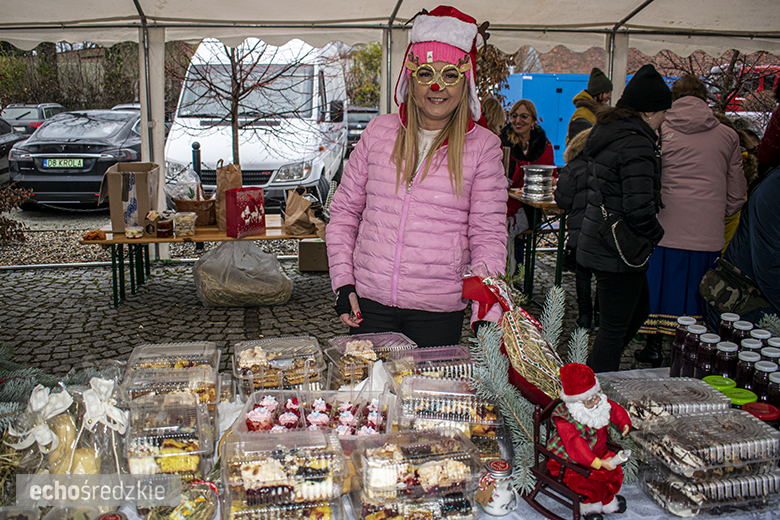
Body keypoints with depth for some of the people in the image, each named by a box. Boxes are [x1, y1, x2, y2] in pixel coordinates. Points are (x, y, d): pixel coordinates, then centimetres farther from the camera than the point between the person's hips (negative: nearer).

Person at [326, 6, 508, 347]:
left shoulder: (482, 146, -1)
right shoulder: (380, 131, 4)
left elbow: (489, 235, -2)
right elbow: (344, 210, 10)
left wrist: (490, 316, -13)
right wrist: (342, 283, 1)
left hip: (439, 310, -1)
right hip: (369, 302, 2)